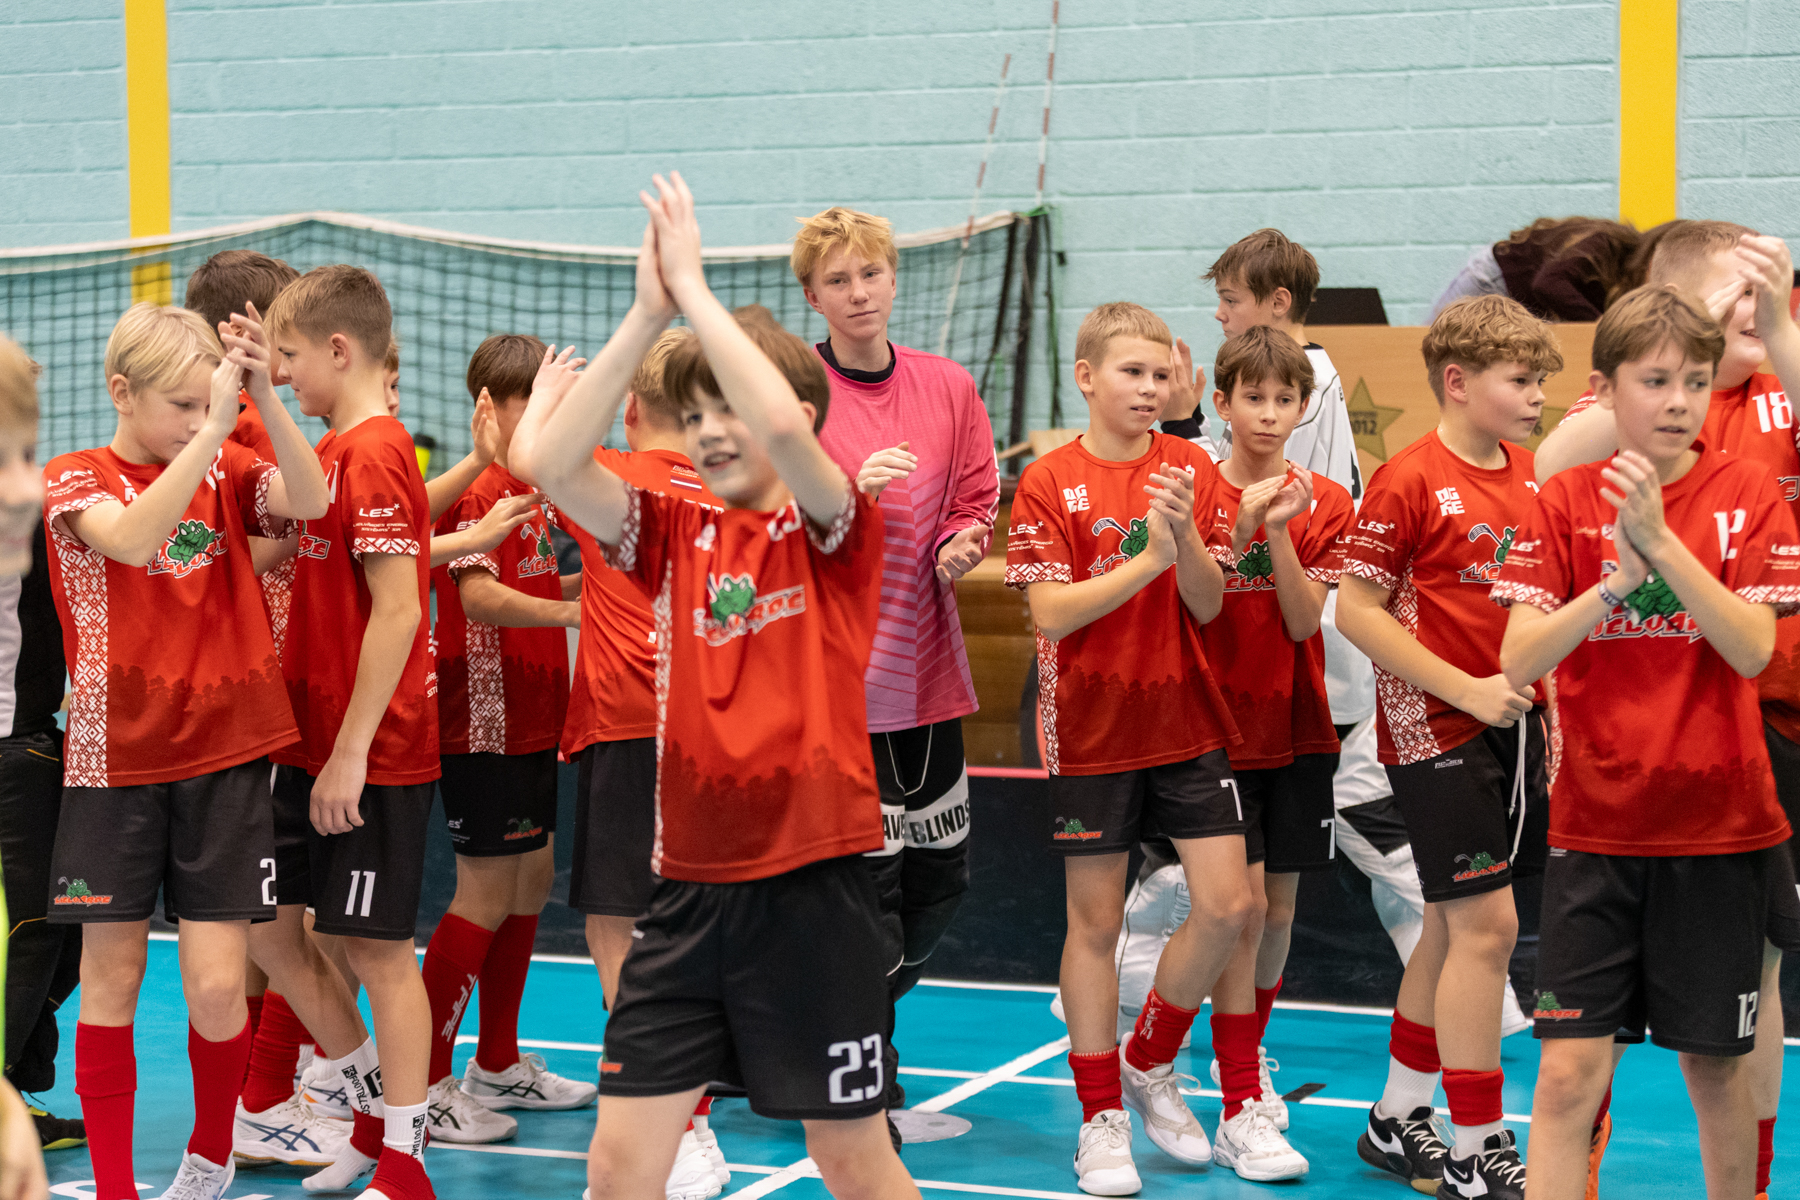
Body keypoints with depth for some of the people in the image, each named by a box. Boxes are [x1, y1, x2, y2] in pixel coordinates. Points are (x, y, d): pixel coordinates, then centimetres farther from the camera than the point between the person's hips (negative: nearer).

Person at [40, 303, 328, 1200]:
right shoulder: (76, 478, -2)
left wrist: (263, 398, -26)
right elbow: (130, 537, -25)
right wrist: (213, 427, -32)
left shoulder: (227, 472, 6)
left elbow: (311, 502, -15)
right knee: (111, 978, 2)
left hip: (223, 757, 1)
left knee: (217, 986, -3)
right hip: (115, 759, -1)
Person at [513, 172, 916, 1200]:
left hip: (812, 883, -4)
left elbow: (783, 427, -26)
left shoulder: (835, 532, -5)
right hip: (692, 885, 4)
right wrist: (647, 315, -10)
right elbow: (553, 463, -6)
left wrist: (694, 286, -16)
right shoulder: (679, 535, 8)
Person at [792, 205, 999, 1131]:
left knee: (939, 880, 11)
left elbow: (976, 501, 11)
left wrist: (955, 547, -10)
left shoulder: (948, 387, 8)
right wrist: (852, 491, -24)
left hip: (926, 666, 5)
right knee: (866, 880, -7)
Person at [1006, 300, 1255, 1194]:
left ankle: (1150, 1063, 21)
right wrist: (1147, 559, -23)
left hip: (1185, 723, 3)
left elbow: (1208, 603, -4)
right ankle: (1101, 1117, 16)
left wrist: (1184, 533, -22)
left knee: (1228, 907, -2)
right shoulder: (1049, 482, -7)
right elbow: (1050, 612, -15)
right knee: (1095, 922, 4)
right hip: (1091, 729, -3)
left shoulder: (1190, 469, 1)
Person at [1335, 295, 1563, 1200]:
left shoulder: (1528, 475, 8)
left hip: (1508, 722, 8)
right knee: (1485, 924, -8)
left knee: (1454, 926, 14)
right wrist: (1467, 689, -17)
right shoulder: (1410, 481, -13)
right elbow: (1355, 610, -15)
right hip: (1434, 730, -8)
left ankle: (1397, 1122, 26)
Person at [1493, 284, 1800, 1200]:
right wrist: (1620, 576, -23)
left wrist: (1662, 542, -24)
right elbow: (1518, 660, -9)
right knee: (1570, 1071, -6)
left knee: (1716, 1064, 10)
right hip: (1592, 825, 0)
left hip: (1719, 829, 0)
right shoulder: (1567, 500, 0)